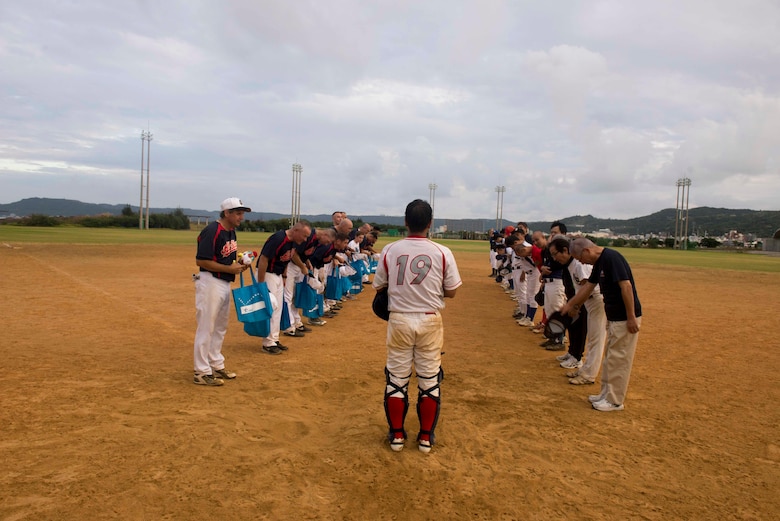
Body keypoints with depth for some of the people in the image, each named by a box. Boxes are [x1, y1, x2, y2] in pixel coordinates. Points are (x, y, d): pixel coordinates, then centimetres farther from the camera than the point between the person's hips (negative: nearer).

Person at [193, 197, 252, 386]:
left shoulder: (231, 231, 9)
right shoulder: (212, 231, -18)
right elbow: (201, 260, -22)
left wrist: (239, 264, 0)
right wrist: (229, 269, -22)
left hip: (225, 283, 10)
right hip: (210, 282, -10)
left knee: (220, 327, 18)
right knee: (206, 327, -2)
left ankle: (216, 366, 31)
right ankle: (202, 372, 8)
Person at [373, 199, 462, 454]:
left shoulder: (389, 250, -6)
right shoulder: (442, 252, -8)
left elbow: (379, 287, 4)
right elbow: (450, 292, -1)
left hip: (399, 320, 1)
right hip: (429, 321, 0)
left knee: (396, 378, 13)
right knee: (429, 379, 12)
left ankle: (397, 435, 22)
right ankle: (426, 437, 22)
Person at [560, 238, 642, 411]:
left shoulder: (611, 258, -20)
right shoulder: (599, 262, 10)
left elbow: (626, 286, -25)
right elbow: (588, 287, 20)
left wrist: (631, 318, -24)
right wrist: (570, 304, 26)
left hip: (625, 319, -10)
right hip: (613, 317, 10)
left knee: (618, 359, 0)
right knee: (610, 357, 18)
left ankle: (615, 401, 11)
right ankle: (607, 394, 30)